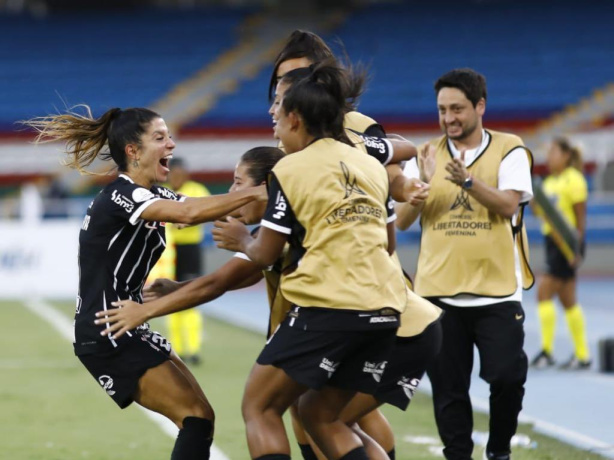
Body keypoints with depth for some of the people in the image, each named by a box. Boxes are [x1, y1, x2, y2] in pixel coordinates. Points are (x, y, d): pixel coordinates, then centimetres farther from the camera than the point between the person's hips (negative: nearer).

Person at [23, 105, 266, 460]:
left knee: (198, 415, 8)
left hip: (129, 332, 10)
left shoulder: (151, 195, 13)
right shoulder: (119, 196, -18)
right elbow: (189, 214, -33)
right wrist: (256, 193, -32)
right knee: (197, 417, -14)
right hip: (107, 338, -10)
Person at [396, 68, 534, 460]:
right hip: (440, 292, 2)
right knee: (449, 390, 1)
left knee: (507, 377, -10)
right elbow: (402, 220, 0)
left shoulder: (509, 150, 2)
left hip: (497, 290, -2)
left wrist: (468, 180, -28)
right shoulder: (427, 156, 8)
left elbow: (509, 205, -13)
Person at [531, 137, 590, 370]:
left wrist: (577, 248, -18)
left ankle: (547, 351, -12)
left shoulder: (573, 180, -10)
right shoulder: (549, 182, 14)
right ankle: (582, 355, 12)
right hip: (552, 240, 9)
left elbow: (581, 218, -12)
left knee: (544, 292, -14)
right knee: (568, 300, 9)